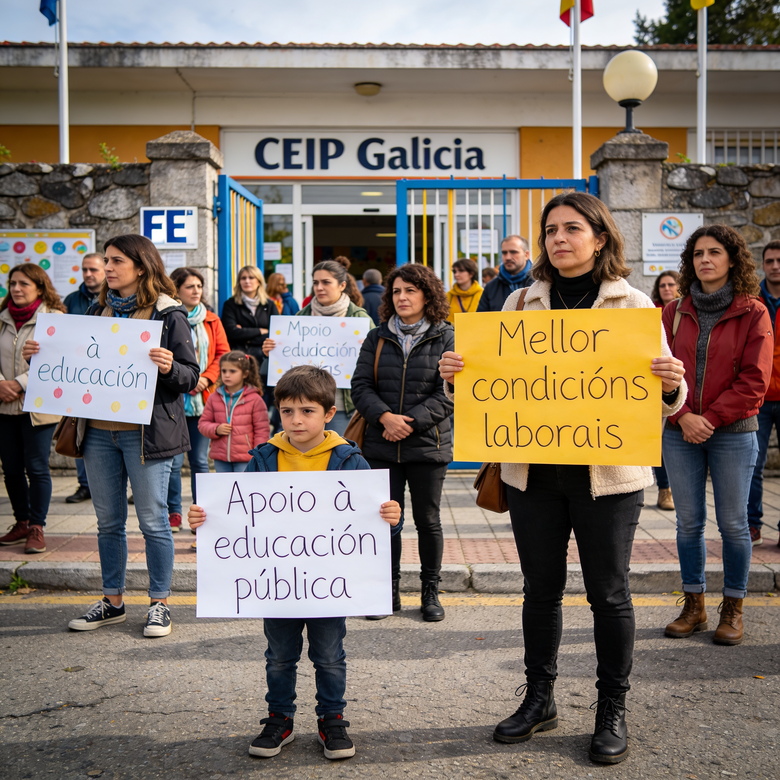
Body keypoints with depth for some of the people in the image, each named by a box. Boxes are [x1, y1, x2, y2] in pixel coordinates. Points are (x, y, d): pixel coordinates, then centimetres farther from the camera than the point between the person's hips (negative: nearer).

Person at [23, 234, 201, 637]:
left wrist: (169, 367, -27)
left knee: (152, 520, 2)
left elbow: (191, 375, -7)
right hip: (99, 430, 6)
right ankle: (112, 602, 26)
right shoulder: (98, 311, 13)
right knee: (108, 522, 13)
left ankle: (159, 604, 15)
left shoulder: (168, 313, -5)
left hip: (145, 432, -6)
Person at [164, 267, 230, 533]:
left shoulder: (211, 320, 11)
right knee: (174, 461, -1)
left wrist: (206, 378, -5)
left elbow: (223, 353, 9)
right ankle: (173, 513, 12)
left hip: (203, 400, 4)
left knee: (200, 460, 10)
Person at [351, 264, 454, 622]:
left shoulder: (446, 338, 1)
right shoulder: (377, 339, 9)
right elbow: (360, 385, 2)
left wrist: (411, 422, -15)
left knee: (428, 520, 6)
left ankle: (430, 592, 20)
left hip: (428, 444, -2)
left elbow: (449, 392, -7)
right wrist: (385, 417, -15)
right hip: (382, 445, 2)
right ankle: (388, 591, 18)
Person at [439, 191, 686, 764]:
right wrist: (458, 375, -12)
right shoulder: (521, 304, 7)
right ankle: (539, 698, 29)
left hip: (608, 472, -2)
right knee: (540, 587, 12)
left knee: (608, 591, 7)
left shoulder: (633, 305, 0)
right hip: (534, 469, 3)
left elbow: (660, 400, 0)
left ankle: (613, 711, 23)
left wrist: (672, 387, -22)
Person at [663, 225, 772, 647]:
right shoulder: (675, 313, 7)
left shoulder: (752, 313, -2)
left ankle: (732, 609, 16)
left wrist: (710, 417, -12)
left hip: (733, 433, -3)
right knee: (688, 521, 8)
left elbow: (754, 379, -7)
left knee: (733, 522, 3)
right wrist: (683, 416, -11)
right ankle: (693, 606, 20)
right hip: (680, 433, 3)